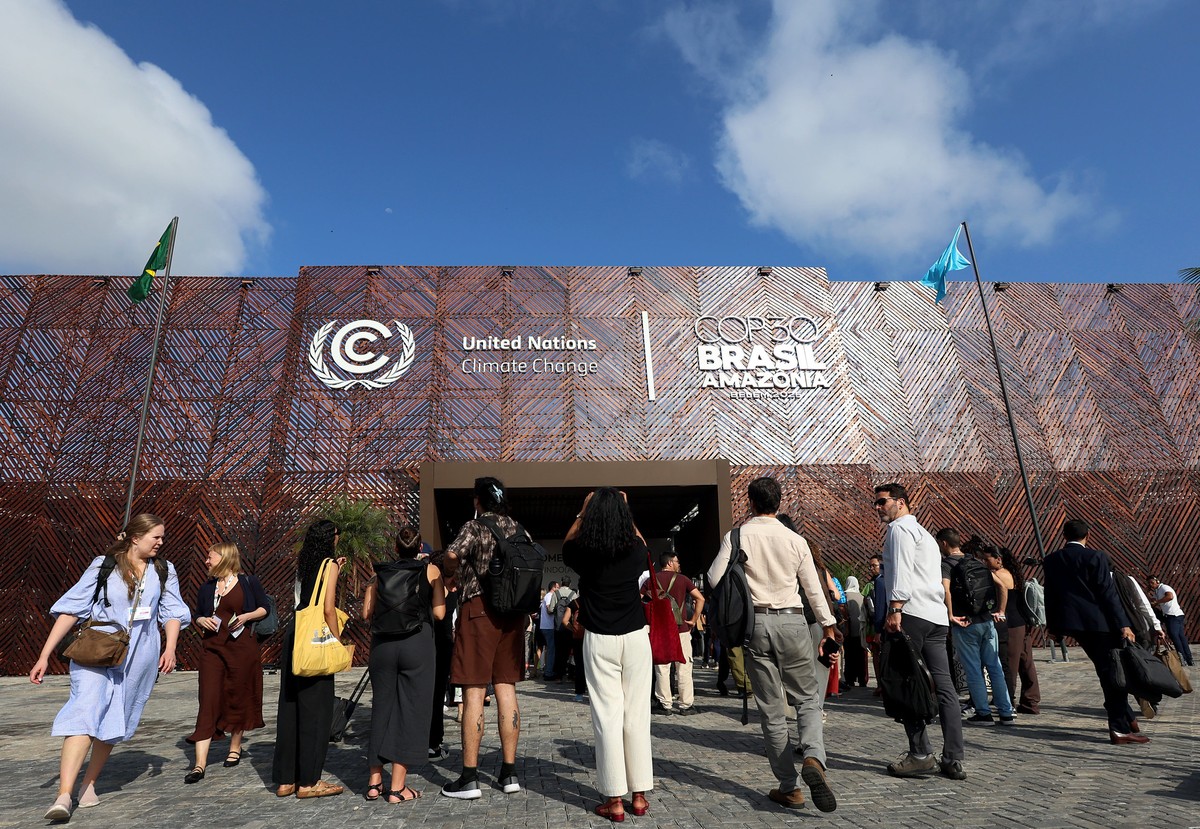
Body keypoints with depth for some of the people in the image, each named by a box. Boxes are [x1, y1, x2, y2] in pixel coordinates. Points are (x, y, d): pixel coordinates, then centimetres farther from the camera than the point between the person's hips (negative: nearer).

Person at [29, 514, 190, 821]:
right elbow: (71, 609, -2)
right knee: (84, 713, -17)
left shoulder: (164, 571, 5)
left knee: (113, 724, 8)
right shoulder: (103, 565, -2)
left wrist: (170, 648, -8)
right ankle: (63, 797, -18)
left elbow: (172, 612, 6)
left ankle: (89, 783, 25)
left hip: (138, 658, 3)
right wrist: (44, 656, -6)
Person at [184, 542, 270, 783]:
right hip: (212, 647, 3)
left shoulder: (249, 582, -1)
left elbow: (264, 609, 5)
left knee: (239, 697, 8)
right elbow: (198, 616, 20)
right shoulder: (206, 588, 12)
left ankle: (235, 747, 29)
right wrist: (202, 620, -1)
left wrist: (247, 616, -12)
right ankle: (200, 764, -4)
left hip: (242, 646, -3)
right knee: (208, 701, -5)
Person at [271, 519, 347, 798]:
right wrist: (339, 644, -7)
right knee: (316, 708, 1)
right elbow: (328, 608, -13)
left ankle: (285, 779, 21)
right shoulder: (329, 563, -8)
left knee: (291, 707, 12)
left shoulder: (303, 564, 13)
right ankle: (308, 781, 7)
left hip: (294, 636, 8)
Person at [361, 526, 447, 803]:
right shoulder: (430, 570, 3)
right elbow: (439, 613, -2)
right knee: (411, 710, 4)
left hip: (382, 644, 4)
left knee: (382, 708, 15)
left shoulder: (380, 572, 10)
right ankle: (397, 787, 6)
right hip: (417, 643, -3)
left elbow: (367, 614, 7)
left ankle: (374, 782, 22)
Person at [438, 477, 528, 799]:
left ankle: (469, 778, 5)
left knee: (474, 693, -1)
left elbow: (452, 555, -22)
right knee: (506, 690, 9)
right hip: (513, 613, 6)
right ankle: (509, 772, 15)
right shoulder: (517, 529, 11)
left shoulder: (475, 527, -6)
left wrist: (452, 570, -1)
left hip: (478, 609, -5)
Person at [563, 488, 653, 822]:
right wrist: (624, 509, 26)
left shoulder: (584, 554, -8)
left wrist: (584, 510, 22)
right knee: (637, 717, 9)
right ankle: (639, 795, 18)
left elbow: (569, 542, 16)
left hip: (599, 641, -1)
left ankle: (614, 800, 9)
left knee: (607, 718, 3)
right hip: (636, 638, 2)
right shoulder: (635, 551, -5)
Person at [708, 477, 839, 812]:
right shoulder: (795, 540, -1)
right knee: (808, 698, 15)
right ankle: (813, 758, -9)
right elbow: (813, 588, 4)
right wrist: (828, 626, 16)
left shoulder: (736, 537, -4)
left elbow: (714, 579, -6)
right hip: (792, 622, 0)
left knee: (772, 709, 10)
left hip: (755, 623, 0)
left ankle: (789, 787, 16)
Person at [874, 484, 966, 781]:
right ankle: (954, 759, 7)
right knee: (943, 686, 5)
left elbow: (901, 571, -15)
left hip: (912, 613, -9)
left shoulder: (899, 528, -2)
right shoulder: (922, 531, 28)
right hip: (937, 615, 9)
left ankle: (921, 755, -3)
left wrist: (895, 608, -21)